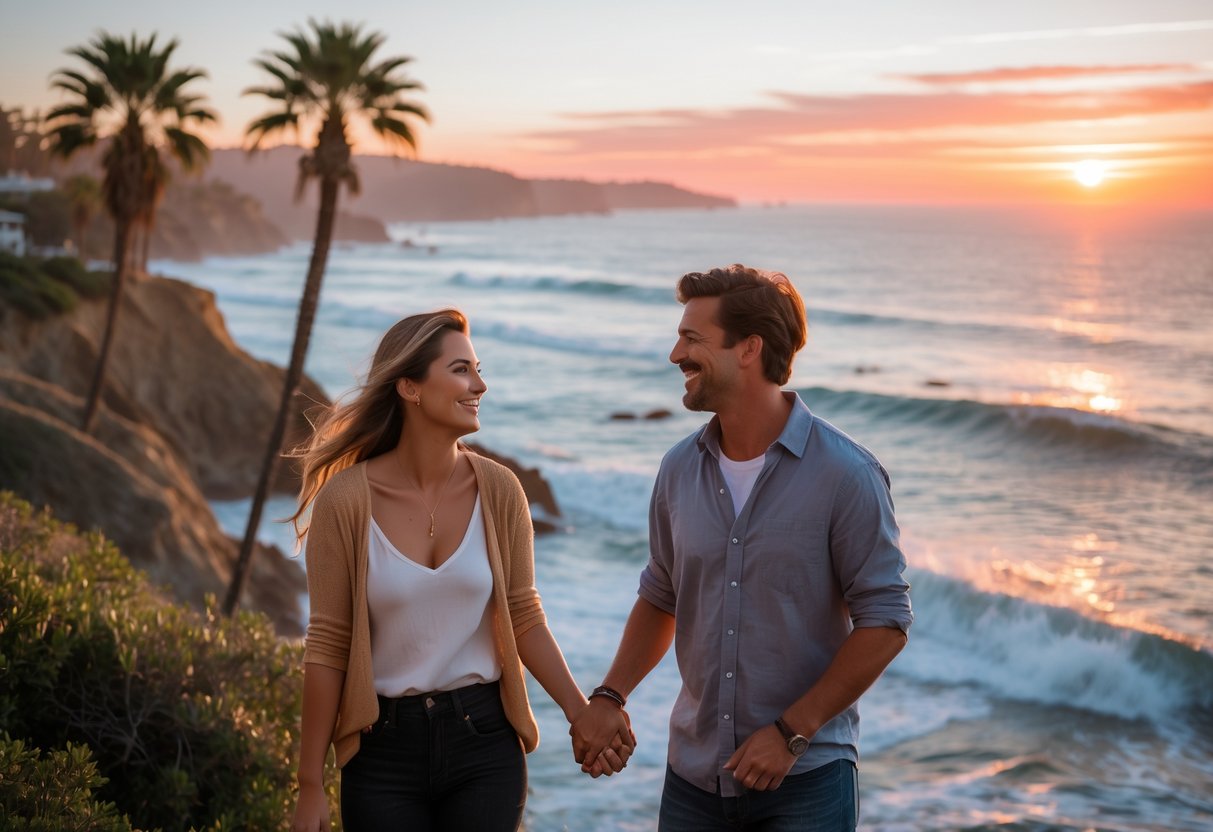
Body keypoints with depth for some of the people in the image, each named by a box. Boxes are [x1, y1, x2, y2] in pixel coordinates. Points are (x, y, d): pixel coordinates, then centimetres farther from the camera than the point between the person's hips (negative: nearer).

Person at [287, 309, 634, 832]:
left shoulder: (498, 490, -4)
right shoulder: (347, 498, -11)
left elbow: (524, 618, 4)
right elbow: (327, 647, -7)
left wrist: (580, 712, -8)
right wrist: (310, 787, -4)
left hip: (484, 739, 2)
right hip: (385, 749, -2)